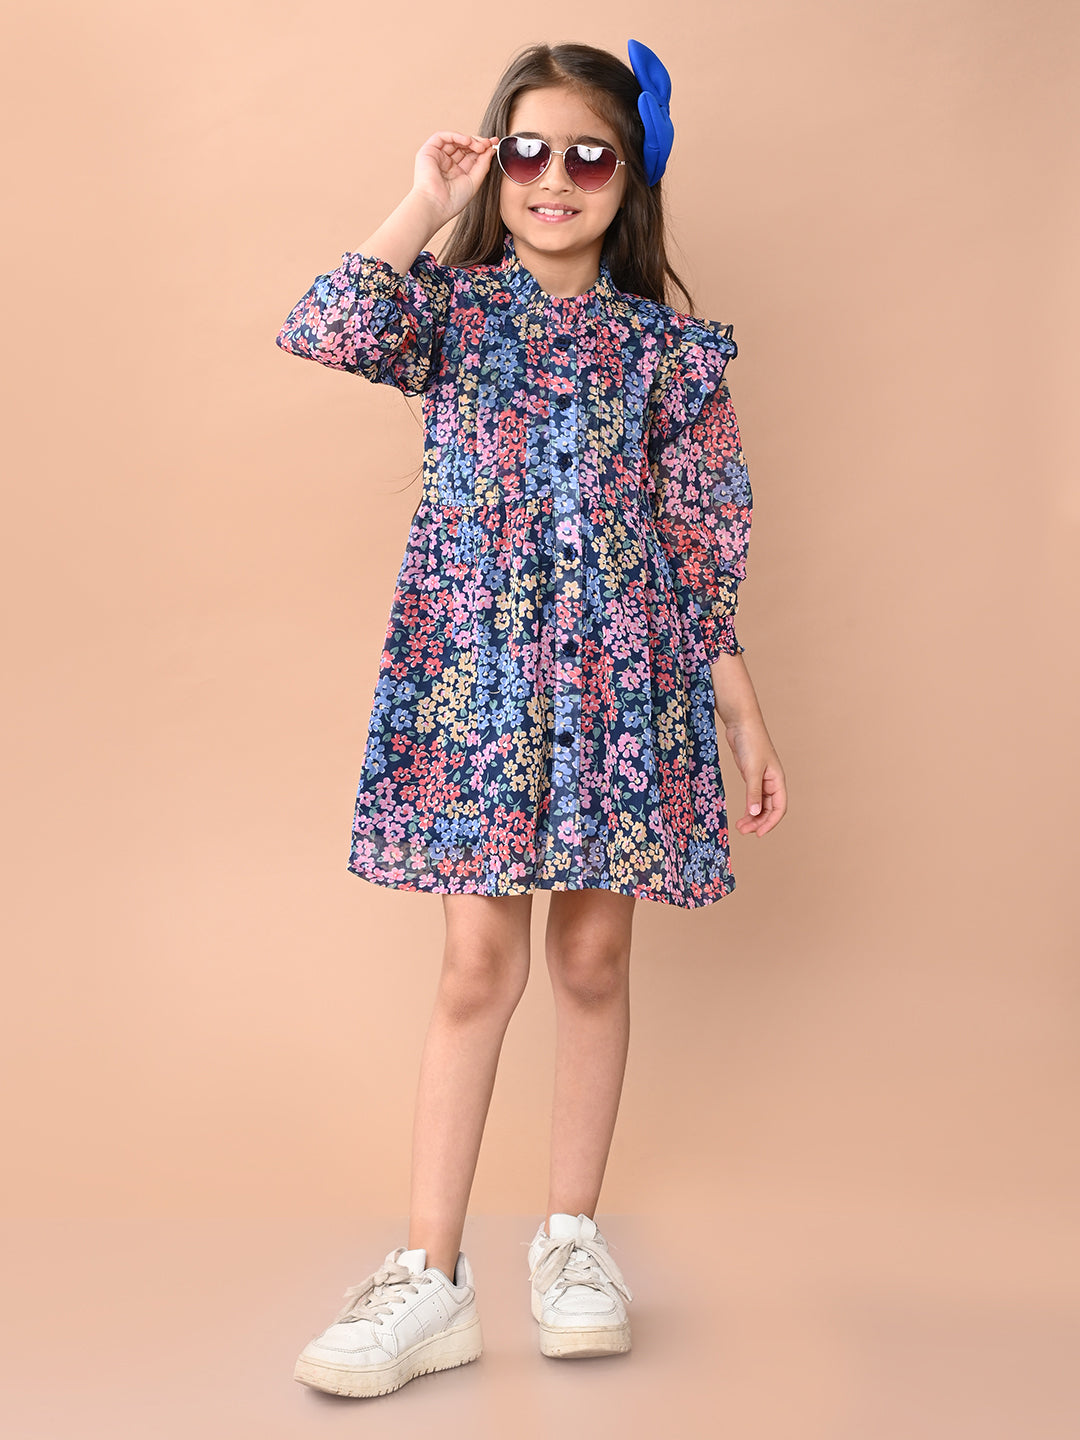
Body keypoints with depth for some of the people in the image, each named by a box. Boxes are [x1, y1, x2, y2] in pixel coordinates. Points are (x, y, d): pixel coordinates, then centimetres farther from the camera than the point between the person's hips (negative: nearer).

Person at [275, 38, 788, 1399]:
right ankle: (431, 1275, 8)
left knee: (594, 954, 8)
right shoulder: (452, 306, 6)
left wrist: (747, 719, 4)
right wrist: (425, 206, -9)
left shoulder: (669, 348, 7)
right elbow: (323, 331, -16)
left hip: (621, 674, 1)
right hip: (477, 666, -1)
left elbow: (703, 549, 6)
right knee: (480, 960, -2)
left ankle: (572, 1234, 24)